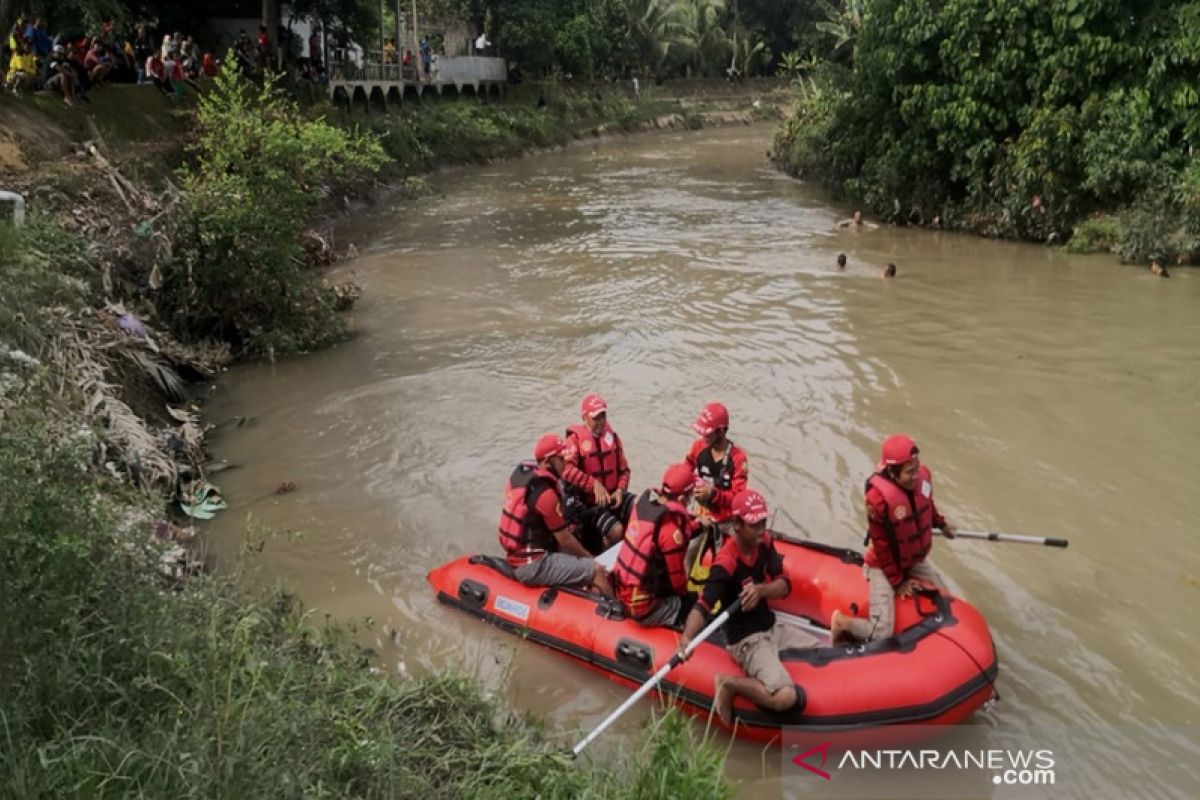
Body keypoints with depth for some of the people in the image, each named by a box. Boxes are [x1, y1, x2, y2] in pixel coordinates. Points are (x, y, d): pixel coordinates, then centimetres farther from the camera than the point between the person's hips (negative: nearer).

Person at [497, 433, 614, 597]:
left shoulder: (522, 473, 5)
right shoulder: (546, 493, -21)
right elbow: (564, 539, -13)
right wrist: (591, 558, 1)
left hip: (518, 553, 10)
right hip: (533, 565, -10)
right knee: (597, 570, -15)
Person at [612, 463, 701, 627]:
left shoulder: (644, 500, -5)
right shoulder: (671, 531, -25)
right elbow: (677, 580, -12)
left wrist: (696, 524, 24)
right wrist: (686, 594, 9)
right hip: (644, 608, -8)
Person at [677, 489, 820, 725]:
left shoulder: (764, 542, -4)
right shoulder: (725, 563, -26)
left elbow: (784, 586, -5)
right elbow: (703, 606, -36)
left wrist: (761, 590, -28)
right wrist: (687, 637, -55)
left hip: (773, 627, 8)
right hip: (747, 640, -8)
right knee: (785, 697, -28)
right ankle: (729, 684, -4)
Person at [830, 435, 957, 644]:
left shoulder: (923, 475, -16)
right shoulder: (879, 497, -34)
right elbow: (882, 547, -22)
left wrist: (941, 523, 26)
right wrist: (898, 582, -13)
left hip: (916, 561, 7)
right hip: (885, 566, -7)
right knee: (881, 635, -16)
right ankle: (842, 622, 13)